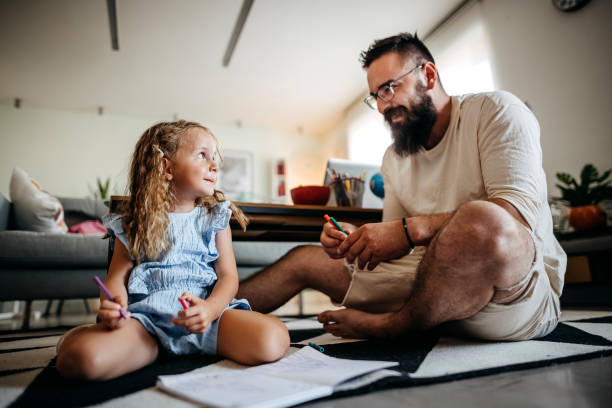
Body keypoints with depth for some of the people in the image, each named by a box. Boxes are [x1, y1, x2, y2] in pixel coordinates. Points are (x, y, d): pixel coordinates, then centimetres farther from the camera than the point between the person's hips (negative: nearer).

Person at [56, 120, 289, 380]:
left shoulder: (216, 217, 9)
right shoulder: (133, 223, 10)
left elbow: (228, 275, 4)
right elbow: (117, 276, 8)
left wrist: (210, 308, -17)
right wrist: (112, 307, -16)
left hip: (207, 311, 2)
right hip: (146, 314, -1)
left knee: (273, 340, -25)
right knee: (85, 359, -31)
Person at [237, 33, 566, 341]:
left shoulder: (495, 112, -6)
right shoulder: (394, 158, 13)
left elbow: (520, 211, -22)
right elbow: (393, 248, 11)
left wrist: (411, 229, -29)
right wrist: (356, 240, -11)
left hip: (523, 288, -4)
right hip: (433, 283, 5)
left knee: (482, 220, -41)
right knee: (302, 259, 6)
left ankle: (390, 326, -15)